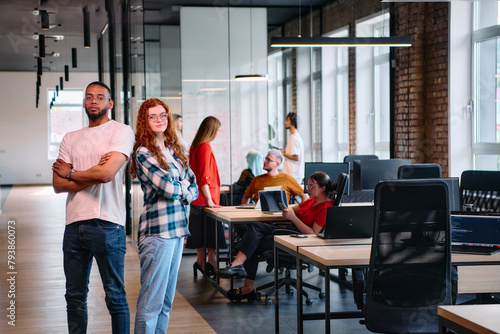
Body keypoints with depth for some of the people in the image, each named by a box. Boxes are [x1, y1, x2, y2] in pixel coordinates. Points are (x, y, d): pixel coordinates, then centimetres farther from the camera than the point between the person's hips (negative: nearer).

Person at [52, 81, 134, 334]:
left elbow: (107, 174, -15)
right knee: (75, 297, 12)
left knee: (115, 296, 2)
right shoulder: (71, 138, 16)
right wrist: (93, 176, -8)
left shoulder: (121, 131, 0)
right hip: (75, 224, 5)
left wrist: (70, 173, 1)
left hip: (106, 224, -5)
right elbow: (58, 185, 6)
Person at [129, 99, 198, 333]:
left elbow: (194, 187, 14)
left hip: (177, 227, 8)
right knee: (151, 301, -7)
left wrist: (177, 191, -5)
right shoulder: (143, 153, -8)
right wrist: (184, 187, 4)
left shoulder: (173, 149, 15)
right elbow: (167, 187, -16)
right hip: (157, 230, -8)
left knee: (167, 300, 12)